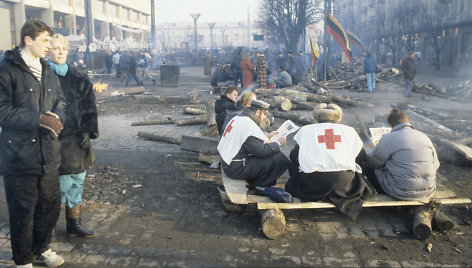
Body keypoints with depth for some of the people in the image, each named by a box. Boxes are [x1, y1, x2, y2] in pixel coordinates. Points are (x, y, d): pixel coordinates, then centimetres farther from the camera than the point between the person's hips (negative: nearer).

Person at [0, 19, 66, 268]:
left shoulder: (48, 73, 13)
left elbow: (60, 102, 17)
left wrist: (56, 116, -6)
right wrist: (40, 118, -21)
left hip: (48, 154, 6)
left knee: (50, 205, 15)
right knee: (23, 211, 6)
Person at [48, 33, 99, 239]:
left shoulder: (79, 78, 9)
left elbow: (89, 107, 8)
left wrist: (87, 132, -1)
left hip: (76, 139, 5)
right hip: (54, 139, -5)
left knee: (77, 183, 12)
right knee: (62, 184, -5)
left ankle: (74, 224, 26)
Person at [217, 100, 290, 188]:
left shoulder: (237, 118, 8)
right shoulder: (248, 125, -21)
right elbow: (261, 151, -22)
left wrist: (267, 136, 18)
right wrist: (278, 143, -8)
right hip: (236, 169, -10)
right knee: (277, 158, -14)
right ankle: (260, 186, 6)